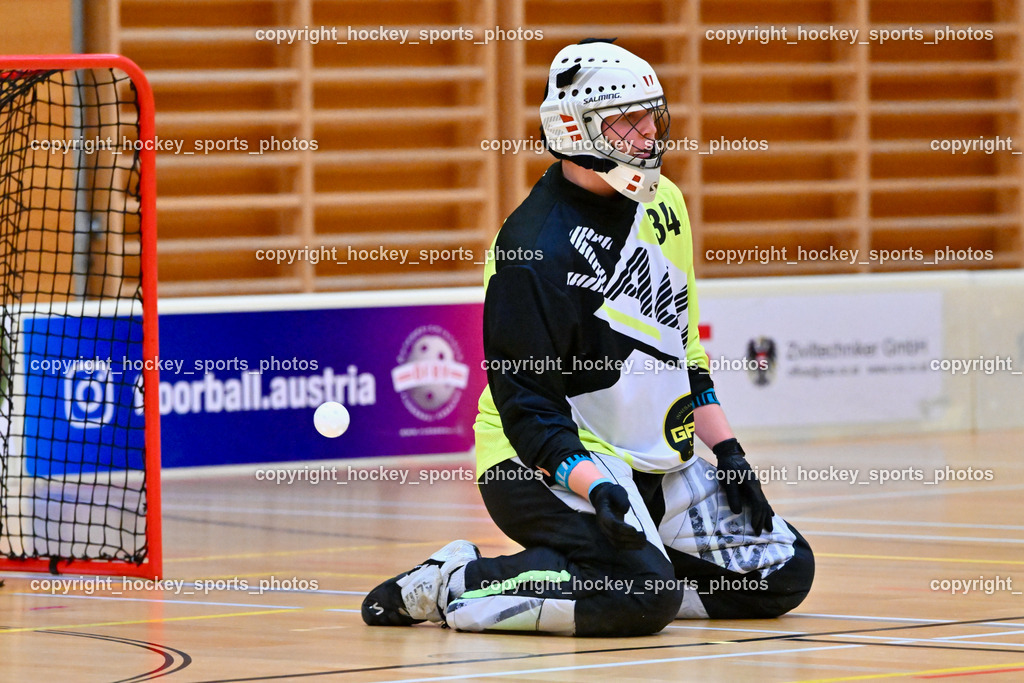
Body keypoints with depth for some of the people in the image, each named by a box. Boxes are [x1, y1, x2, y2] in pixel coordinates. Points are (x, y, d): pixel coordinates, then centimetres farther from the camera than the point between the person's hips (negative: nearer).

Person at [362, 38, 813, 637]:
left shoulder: (663, 203, 6)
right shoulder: (537, 248, -20)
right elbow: (528, 405, -21)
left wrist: (726, 452, 9)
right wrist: (597, 490, -33)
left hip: (657, 462, 9)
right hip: (545, 462, -9)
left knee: (785, 571, 2)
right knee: (642, 592, -32)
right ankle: (452, 587, -15)